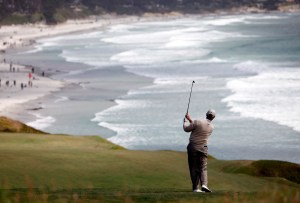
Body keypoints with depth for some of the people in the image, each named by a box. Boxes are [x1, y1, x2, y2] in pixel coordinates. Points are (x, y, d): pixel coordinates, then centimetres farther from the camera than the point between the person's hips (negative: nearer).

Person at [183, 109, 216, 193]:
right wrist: (190, 120, 24)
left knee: (194, 168, 4)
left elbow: (186, 129, -2)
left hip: (193, 148, -2)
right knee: (203, 168, 2)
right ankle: (204, 184, -20)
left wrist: (185, 122, 17)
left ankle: (196, 188, 0)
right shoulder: (211, 127, 2)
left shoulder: (197, 122, -14)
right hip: (203, 148, 2)